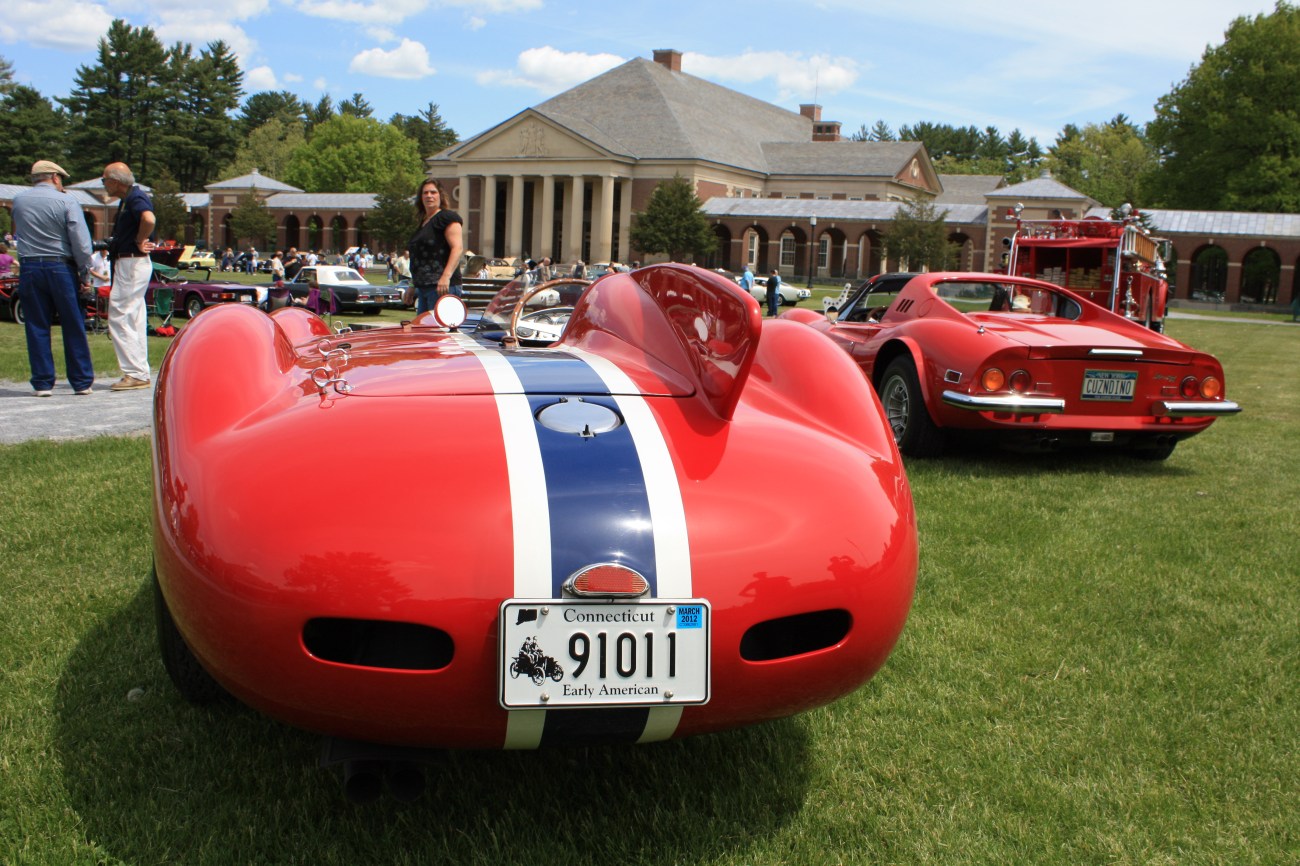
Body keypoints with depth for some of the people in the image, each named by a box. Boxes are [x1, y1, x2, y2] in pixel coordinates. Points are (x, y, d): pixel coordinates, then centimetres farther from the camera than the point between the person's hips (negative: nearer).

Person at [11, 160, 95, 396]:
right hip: (60, 267, -3)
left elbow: (18, 232, 17)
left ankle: (43, 383, 7)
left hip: (29, 268, 3)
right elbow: (81, 243, -11)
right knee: (73, 327, 5)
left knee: (37, 327, 7)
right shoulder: (66, 202, -7)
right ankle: (81, 382, 8)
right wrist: (81, 268, 1)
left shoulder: (18, 201, 6)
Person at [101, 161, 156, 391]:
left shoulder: (136, 197, -15)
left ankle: (136, 374, -10)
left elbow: (149, 219, -36)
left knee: (119, 317, -11)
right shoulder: (126, 200, 17)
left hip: (133, 264, -11)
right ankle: (139, 374, 18)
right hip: (126, 263, 11)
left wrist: (139, 242, -22)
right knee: (133, 319, 13)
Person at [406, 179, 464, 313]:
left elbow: (458, 248, -18)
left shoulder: (448, 217, -5)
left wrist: (446, 276, -29)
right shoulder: (423, 222, 23)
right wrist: (413, 286, 30)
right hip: (424, 287, 10)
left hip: (442, 287, -10)